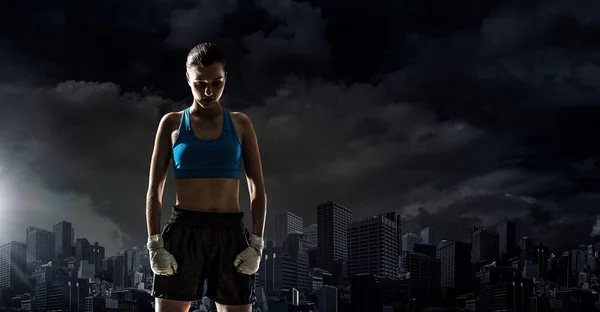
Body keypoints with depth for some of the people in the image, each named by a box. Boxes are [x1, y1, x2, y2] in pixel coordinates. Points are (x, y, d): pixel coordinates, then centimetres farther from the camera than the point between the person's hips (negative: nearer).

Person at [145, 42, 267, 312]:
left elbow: (257, 189, 7)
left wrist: (257, 243, -3)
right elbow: (155, 189, 5)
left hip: (230, 233, 1)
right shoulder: (172, 123, 7)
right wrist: (155, 244, -5)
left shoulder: (240, 124, 9)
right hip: (184, 231, -1)